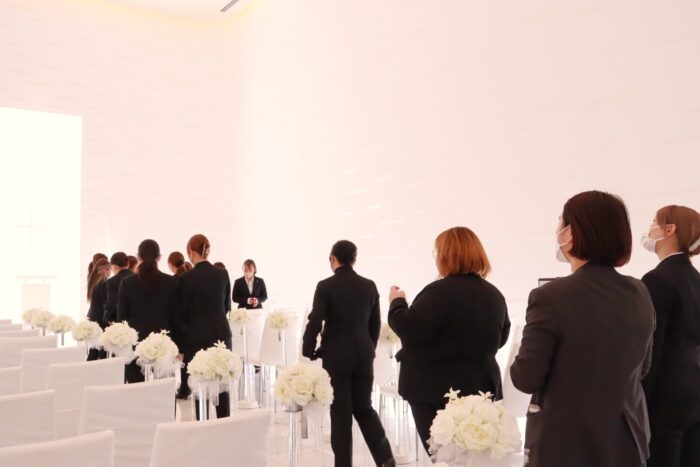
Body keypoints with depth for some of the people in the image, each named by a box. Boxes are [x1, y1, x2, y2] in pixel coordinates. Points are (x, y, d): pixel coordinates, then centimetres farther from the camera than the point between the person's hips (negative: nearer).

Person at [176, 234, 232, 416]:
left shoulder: (187, 277, -11)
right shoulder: (223, 274, 1)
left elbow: (182, 312, -6)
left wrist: (179, 345, 1)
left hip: (197, 336, -4)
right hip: (221, 333, 4)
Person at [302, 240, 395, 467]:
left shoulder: (326, 286, -9)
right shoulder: (369, 286, 4)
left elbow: (315, 322, -12)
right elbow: (375, 324, 10)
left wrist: (308, 354, -3)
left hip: (336, 356, -4)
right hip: (363, 355, 4)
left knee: (340, 412, 5)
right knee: (364, 407, 16)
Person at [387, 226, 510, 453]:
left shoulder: (441, 291, -19)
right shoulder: (495, 295, 6)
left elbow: (409, 331, -20)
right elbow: (500, 338, 18)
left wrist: (397, 302, -3)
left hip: (437, 391, -7)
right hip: (482, 389, 7)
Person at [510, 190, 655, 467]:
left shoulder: (550, 297, -22)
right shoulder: (640, 294, -3)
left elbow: (525, 379, -16)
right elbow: (641, 368, 10)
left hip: (564, 444, -5)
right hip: (627, 440, 5)